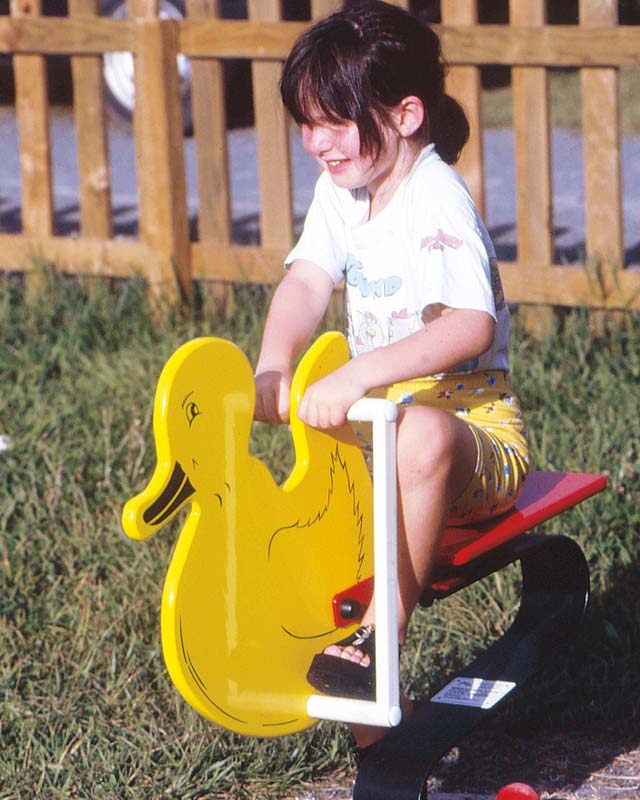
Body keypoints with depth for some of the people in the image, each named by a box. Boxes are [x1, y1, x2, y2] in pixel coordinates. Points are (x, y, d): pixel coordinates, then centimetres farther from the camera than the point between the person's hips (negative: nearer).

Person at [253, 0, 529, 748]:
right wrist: (273, 369, -24)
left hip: (471, 421, -9)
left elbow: (471, 325, -34)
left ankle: (382, 629, -29)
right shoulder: (340, 189, 6)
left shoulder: (437, 203, -20)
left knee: (422, 433, -40)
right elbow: (306, 281, -4)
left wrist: (357, 376, -44)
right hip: (380, 413, 9)